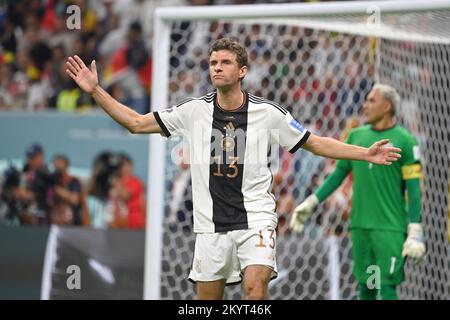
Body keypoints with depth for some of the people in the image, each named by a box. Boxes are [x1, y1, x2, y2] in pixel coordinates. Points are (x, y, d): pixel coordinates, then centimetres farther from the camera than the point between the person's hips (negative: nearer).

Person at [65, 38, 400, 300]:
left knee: (255, 287, -22)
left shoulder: (267, 113, -2)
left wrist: (367, 154, -2)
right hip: (211, 223, 2)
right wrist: (96, 90, 0)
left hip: (256, 217, -2)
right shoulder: (194, 111, 2)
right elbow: (137, 123, 7)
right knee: (207, 299, 4)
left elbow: (316, 144, 6)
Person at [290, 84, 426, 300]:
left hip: (390, 227, -5)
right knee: (365, 287, 7)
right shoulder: (357, 136, 11)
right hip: (360, 225, 5)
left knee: (387, 287, -9)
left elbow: (414, 189, -7)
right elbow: (338, 174, 17)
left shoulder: (404, 141, -5)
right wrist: (311, 203, 10)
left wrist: (415, 232, -12)